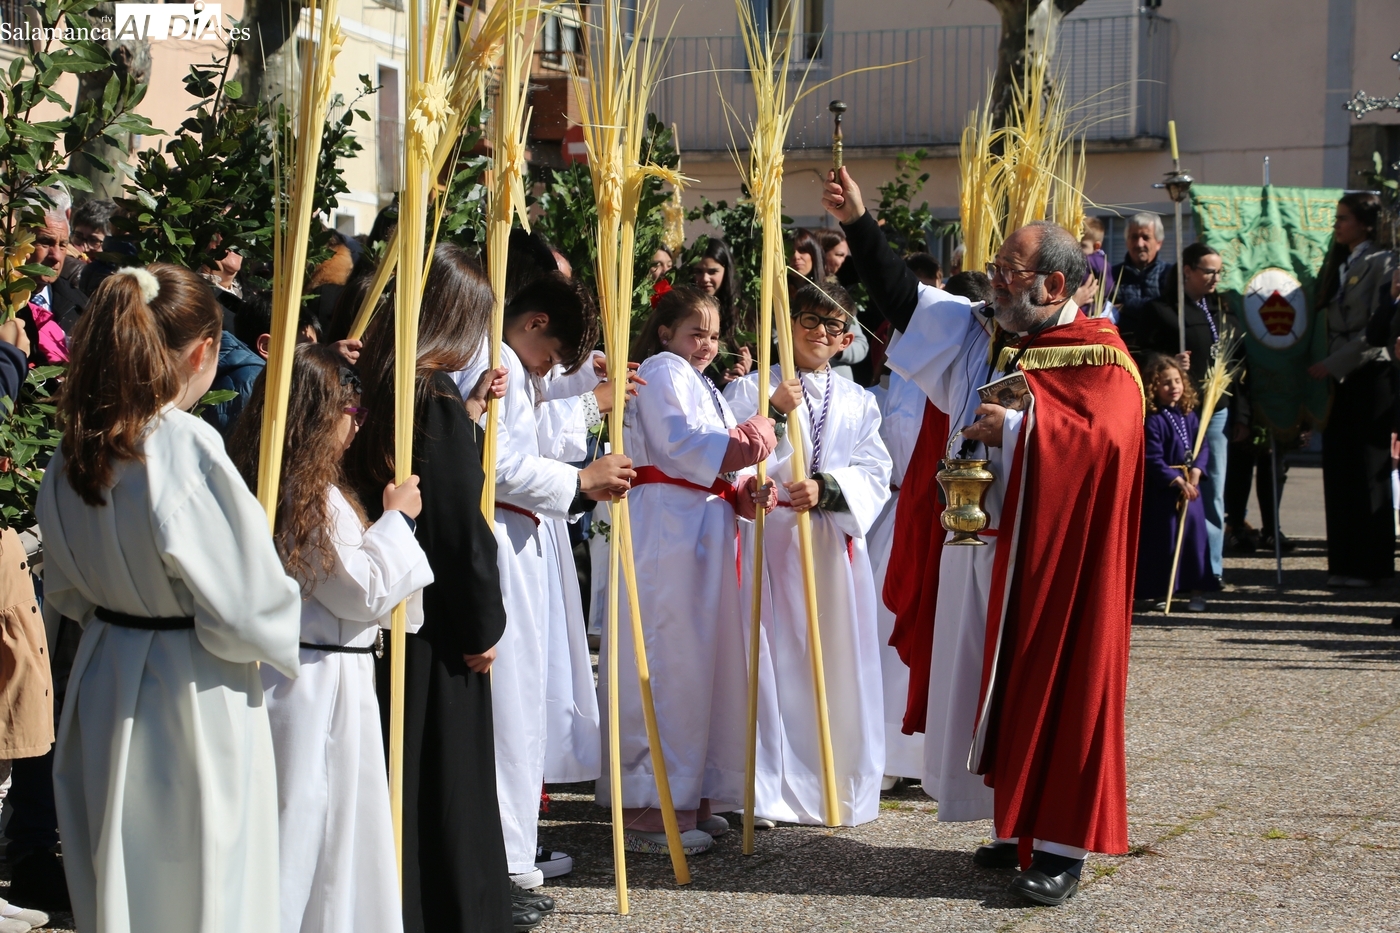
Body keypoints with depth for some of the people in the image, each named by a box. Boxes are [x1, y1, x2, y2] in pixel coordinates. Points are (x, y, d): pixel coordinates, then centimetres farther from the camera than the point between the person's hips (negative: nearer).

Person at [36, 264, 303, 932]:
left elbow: (65, 592, 11)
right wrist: (282, 630, 0)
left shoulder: (74, 454, -1)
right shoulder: (190, 448, -23)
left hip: (104, 681, 7)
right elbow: (245, 603, -19)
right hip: (192, 696, -7)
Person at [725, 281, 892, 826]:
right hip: (769, 540, -2)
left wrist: (825, 488, -15)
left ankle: (839, 790, 11)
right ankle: (771, 787, 3)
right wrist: (776, 413, -14)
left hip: (835, 545, 2)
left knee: (838, 666, 2)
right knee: (771, 662, -4)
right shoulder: (749, 390, 6)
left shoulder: (858, 403, 14)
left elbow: (875, 474, 2)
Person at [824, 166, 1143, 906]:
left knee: (1055, 686, -4)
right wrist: (857, 224, 7)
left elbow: (1107, 440, -20)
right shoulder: (980, 335, 11)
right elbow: (904, 298, 12)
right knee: (996, 685, 10)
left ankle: (1062, 845, 1)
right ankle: (1020, 823, 21)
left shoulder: (1099, 357, -7)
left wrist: (1017, 429, -19)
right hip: (983, 546, 7)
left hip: (1052, 554, -7)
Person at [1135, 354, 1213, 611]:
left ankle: (1195, 591, 11)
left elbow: (1202, 447, 5)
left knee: (1195, 530, 4)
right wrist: (1178, 481, -20)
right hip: (1161, 489, -5)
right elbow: (1153, 460, -17)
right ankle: (1157, 591, 10)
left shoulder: (1189, 416, 7)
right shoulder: (1153, 421, -12)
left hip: (1189, 485, 5)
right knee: (1163, 538, -1)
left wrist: (1196, 471, -13)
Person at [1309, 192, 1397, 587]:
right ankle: (1346, 562, 12)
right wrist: (1324, 367, 5)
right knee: (1338, 472, 6)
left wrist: (1332, 363, -15)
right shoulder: (1336, 264, 15)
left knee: (1368, 472, -2)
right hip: (1338, 378, 7)